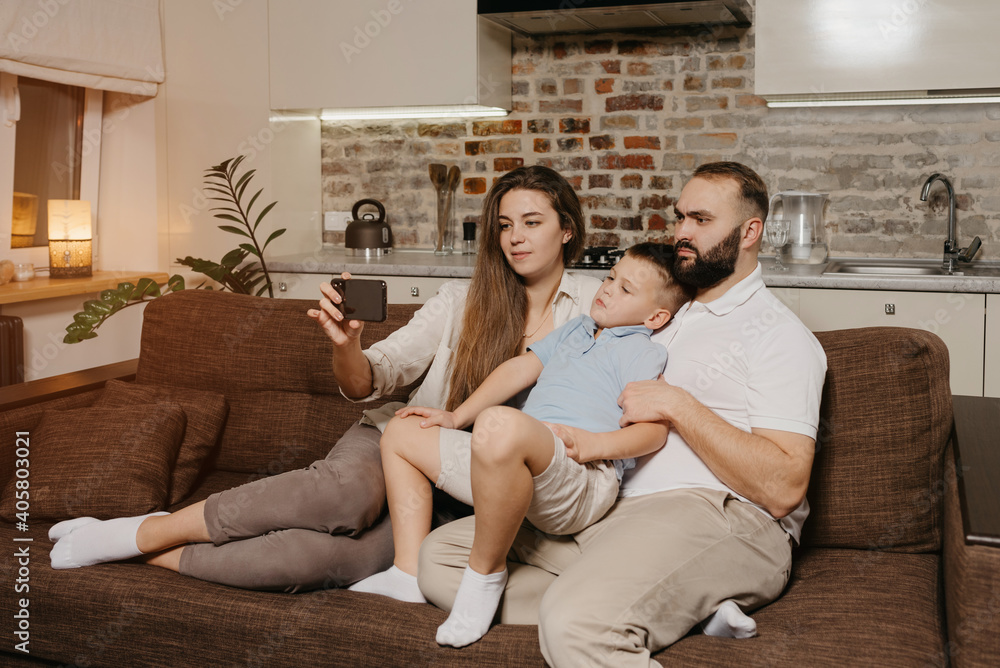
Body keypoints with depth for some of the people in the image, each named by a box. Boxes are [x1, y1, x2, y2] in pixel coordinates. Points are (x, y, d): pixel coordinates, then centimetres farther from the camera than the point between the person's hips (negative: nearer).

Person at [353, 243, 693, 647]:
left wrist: (595, 443, -22)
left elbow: (656, 427, -7)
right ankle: (409, 573, 4)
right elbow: (521, 369, 25)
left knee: (499, 424, -41)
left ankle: (486, 572, -22)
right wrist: (456, 417, 18)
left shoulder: (642, 350, 7)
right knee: (401, 433, 15)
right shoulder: (573, 330, 31)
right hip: (512, 467, 9)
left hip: (581, 478, -9)